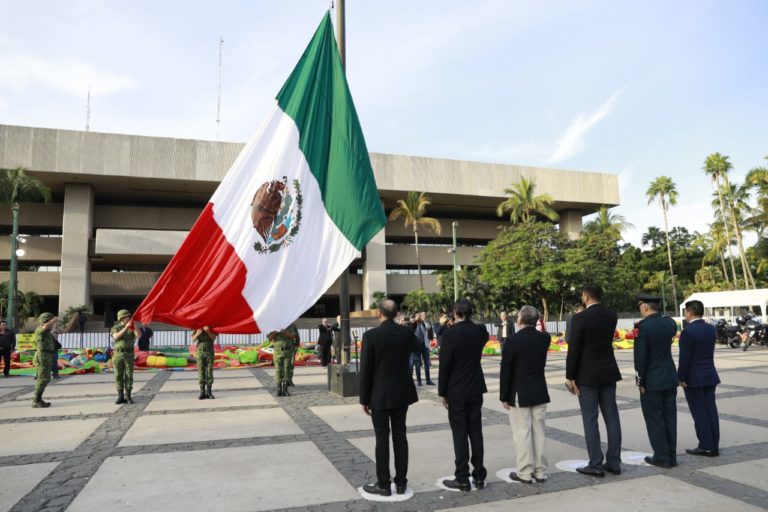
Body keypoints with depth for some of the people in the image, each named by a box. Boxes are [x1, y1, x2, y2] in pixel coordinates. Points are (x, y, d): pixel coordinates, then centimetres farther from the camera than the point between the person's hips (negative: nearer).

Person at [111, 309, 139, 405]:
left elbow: (139, 336, -13)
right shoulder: (115, 328, 5)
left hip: (129, 354, 0)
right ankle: (120, 397, 9)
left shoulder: (132, 327, 7)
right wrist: (126, 327, -25)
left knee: (129, 376, -2)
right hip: (118, 354, 0)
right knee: (118, 376, 1)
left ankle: (128, 397, 5)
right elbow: (116, 337, -17)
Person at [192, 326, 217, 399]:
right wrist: (197, 334, -20)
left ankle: (209, 392, 4)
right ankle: (202, 393, 2)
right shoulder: (197, 328, 7)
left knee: (209, 372, -1)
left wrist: (208, 331, -22)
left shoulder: (211, 328, 5)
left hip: (210, 351, 0)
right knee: (201, 372, -2)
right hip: (200, 351, 0)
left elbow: (213, 338, -6)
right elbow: (193, 339, 1)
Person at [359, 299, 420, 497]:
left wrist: (364, 399, -3)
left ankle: (383, 484, 14)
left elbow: (365, 370, -12)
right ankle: (401, 483, 20)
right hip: (401, 393, 4)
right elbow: (417, 345, 22)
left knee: (382, 438, 4)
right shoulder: (407, 332, -3)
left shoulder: (370, 335, -15)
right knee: (400, 436, 11)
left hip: (380, 395, -4)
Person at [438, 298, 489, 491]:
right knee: (475, 432, 12)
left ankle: (462, 478, 10)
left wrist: (442, 392, -5)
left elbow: (444, 365, -14)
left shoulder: (450, 334, -16)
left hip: (456, 391, -5)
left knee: (460, 434, 3)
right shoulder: (480, 331, -2)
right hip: (475, 389, 5)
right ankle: (479, 476, 20)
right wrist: (469, 323, 12)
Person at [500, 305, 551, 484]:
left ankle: (525, 473, 10)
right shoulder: (544, 338, -1)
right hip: (539, 393, 5)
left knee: (522, 434, 3)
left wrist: (504, 396, -3)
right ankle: (540, 471, 20)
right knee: (538, 432, 12)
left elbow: (506, 370, -13)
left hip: (519, 394, -5)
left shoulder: (513, 340, -14)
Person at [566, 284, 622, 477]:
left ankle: (596, 465, 6)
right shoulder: (612, 315, 3)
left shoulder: (580, 318, -15)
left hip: (587, 375, -6)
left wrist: (570, 377, -7)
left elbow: (573, 349, -15)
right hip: (608, 373, 6)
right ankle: (614, 462, 17)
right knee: (611, 417, 11)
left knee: (590, 420, 1)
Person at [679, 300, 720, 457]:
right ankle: (714, 446, 17)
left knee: (700, 413, 1)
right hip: (710, 375, 7)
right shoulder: (711, 329, 5)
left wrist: (681, 378, -8)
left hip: (694, 379, -7)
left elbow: (685, 358, -17)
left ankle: (706, 447, 7)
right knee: (711, 411, 11)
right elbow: (705, 351, 8)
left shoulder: (688, 332, -19)